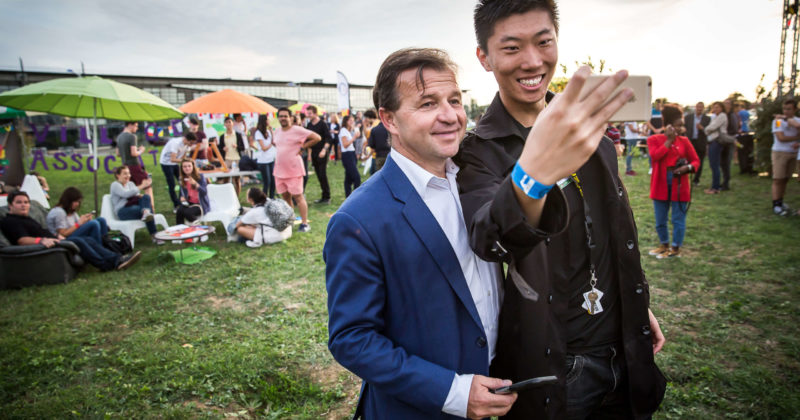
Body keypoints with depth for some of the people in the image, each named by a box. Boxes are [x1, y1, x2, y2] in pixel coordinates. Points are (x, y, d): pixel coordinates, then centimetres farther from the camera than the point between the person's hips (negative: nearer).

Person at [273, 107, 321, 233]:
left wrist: (302, 147, -11)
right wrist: (281, 150, 13)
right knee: (285, 196, 13)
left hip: (294, 169, -7)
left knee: (297, 196, -6)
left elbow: (317, 138, -14)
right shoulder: (276, 132, 10)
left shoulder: (297, 130, -11)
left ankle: (304, 223, 0)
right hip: (279, 169, 7)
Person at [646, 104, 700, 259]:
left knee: (678, 219, 4)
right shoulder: (654, 139, 0)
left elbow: (696, 160, 9)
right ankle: (664, 245, 31)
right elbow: (655, 155, -18)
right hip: (661, 185, 0)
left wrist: (688, 167, -12)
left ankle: (676, 248, 18)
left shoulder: (684, 141, 6)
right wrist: (669, 140, -15)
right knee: (660, 220, 11)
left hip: (680, 184, 0)